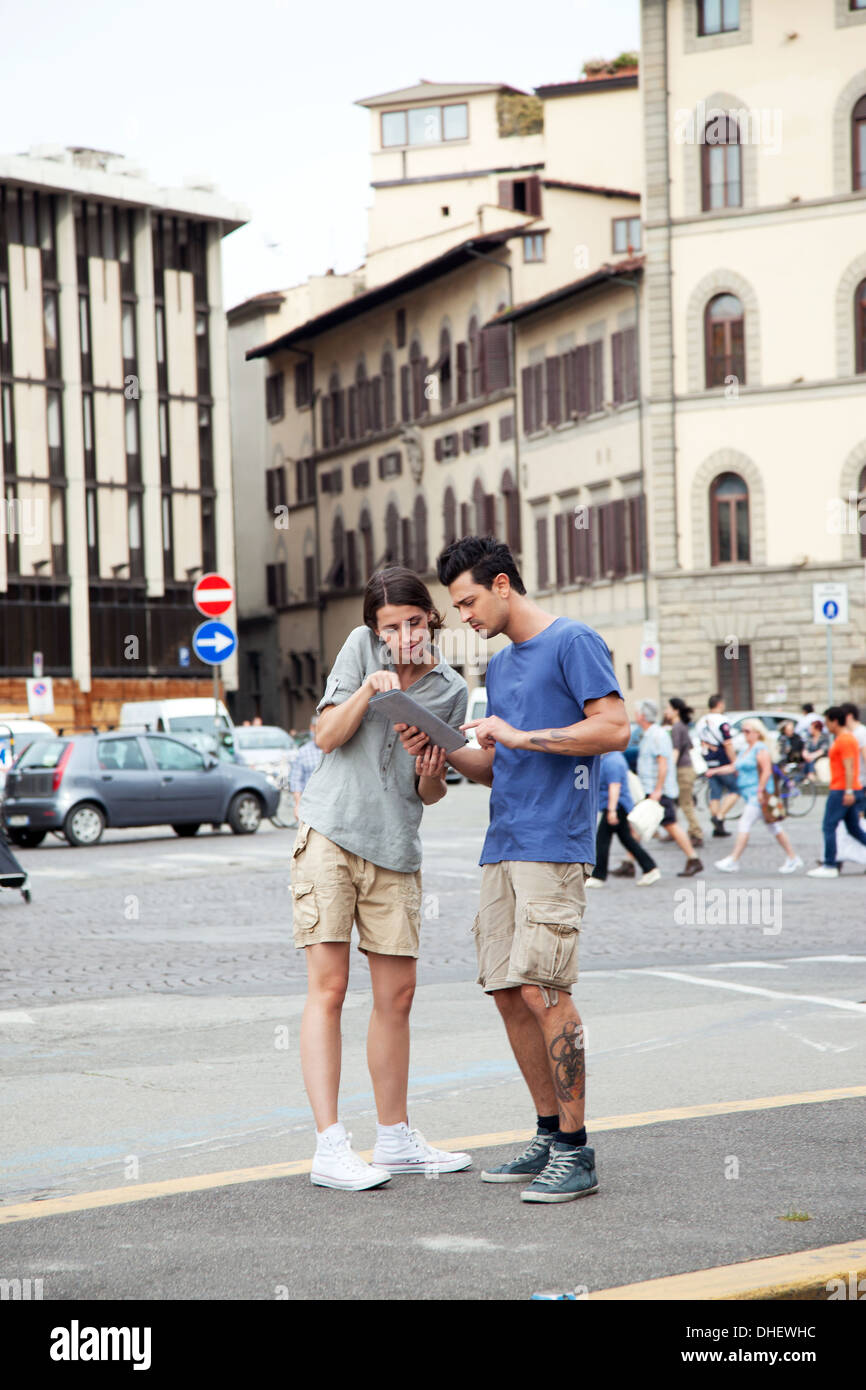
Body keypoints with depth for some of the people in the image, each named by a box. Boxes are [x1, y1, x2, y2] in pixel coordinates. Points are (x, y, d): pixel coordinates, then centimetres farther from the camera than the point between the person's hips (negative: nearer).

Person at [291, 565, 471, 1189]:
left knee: (397, 995, 8)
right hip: (331, 834, -3)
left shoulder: (452, 690, 7)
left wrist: (432, 777, -12)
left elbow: (431, 794, 10)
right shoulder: (361, 647, 1)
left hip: (396, 850, 4)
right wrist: (367, 690, -19)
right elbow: (327, 737, -5)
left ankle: (395, 1138, 21)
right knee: (329, 989, -7)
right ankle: (330, 1147, -8)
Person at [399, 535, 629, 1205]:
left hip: (554, 844, -8)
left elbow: (615, 727, -13)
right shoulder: (499, 667, 21)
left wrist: (518, 735, -15)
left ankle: (577, 1152, -7)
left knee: (541, 988, -13)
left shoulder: (573, 642, -3)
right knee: (508, 993, 6)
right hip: (502, 847, 8)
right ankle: (550, 1135, 16)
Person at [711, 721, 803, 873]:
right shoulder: (745, 750, 19)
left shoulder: (761, 749, -10)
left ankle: (733, 861, -15)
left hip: (758, 795, -9)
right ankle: (792, 858, 18)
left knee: (744, 824, -13)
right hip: (749, 795, 9)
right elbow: (733, 767, 18)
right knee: (774, 828, 12)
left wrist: (760, 791, -23)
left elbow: (767, 771, -18)